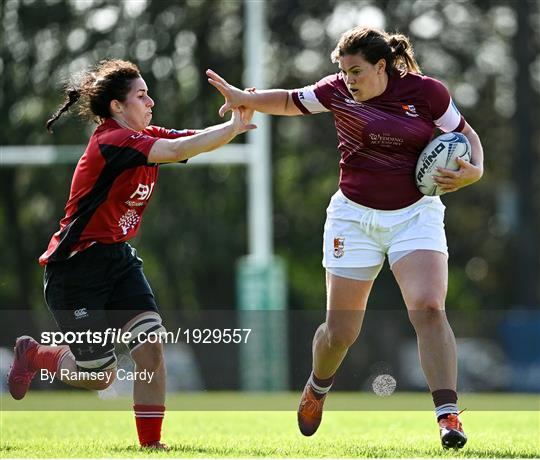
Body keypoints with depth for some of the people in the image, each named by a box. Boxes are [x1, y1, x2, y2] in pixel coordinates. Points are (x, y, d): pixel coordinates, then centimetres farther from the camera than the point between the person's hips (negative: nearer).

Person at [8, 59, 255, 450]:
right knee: (100, 376, 0)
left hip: (118, 257, 8)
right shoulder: (111, 141, -22)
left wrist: (235, 124, -25)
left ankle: (150, 442, -4)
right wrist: (234, 127, -31)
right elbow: (179, 150, -35)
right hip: (76, 267, -8)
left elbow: (193, 140, -6)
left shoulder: (146, 137, 5)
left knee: (151, 345, -11)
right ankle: (33, 354, 28)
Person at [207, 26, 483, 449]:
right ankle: (318, 386, 39)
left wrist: (473, 171, -17)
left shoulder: (426, 92, -9)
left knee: (429, 308, -23)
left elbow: (466, 134, 3)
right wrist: (245, 98, -2)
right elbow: (292, 102, 13)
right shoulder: (338, 90, -4)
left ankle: (449, 416, -22)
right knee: (340, 331, 5)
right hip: (355, 216, 2)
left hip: (415, 214, -2)